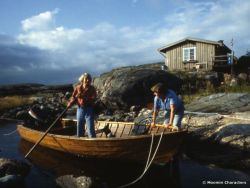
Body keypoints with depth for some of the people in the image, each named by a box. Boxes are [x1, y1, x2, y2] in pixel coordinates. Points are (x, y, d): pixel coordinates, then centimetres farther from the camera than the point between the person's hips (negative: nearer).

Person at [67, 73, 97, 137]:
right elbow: (73, 97, 6)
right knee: (79, 127, 15)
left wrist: (83, 97, -28)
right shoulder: (77, 88, 1)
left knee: (90, 128, -6)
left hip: (89, 110, -3)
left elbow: (93, 99, -18)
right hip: (80, 109, 3)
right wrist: (70, 104, -12)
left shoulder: (92, 89, -6)